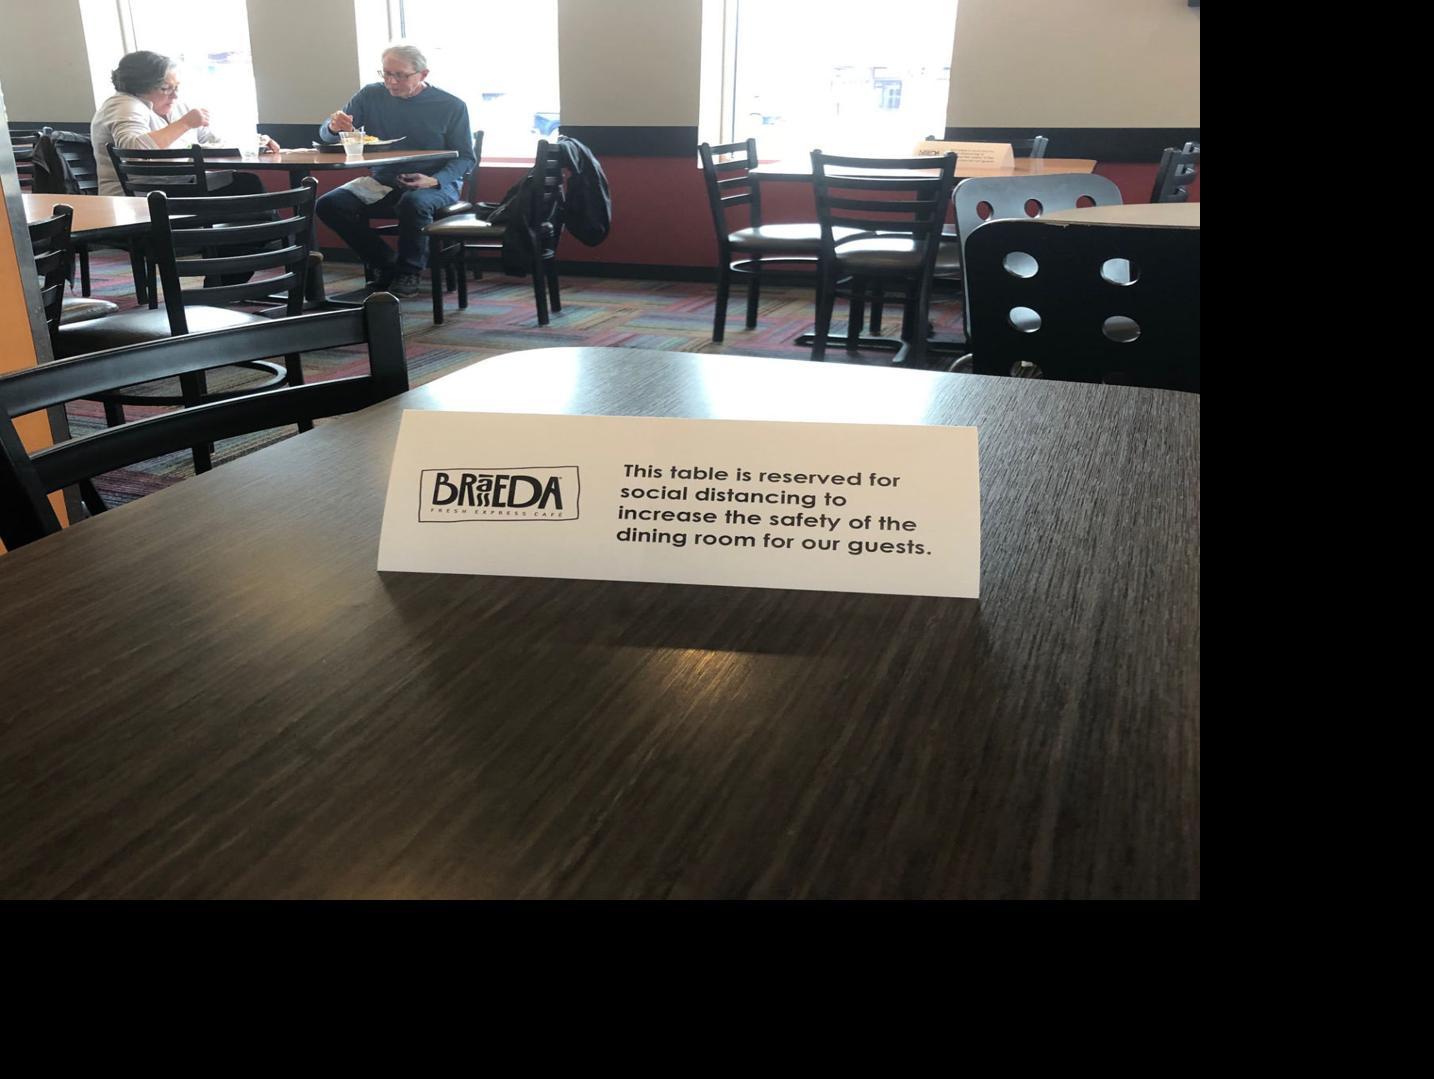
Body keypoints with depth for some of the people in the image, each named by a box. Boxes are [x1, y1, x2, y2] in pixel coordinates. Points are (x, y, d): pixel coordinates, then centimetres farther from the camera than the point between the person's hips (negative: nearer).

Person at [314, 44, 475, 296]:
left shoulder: (452, 106, -3)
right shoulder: (371, 95, 4)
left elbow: (465, 158, -1)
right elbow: (326, 134, 7)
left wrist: (435, 180, -20)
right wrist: (334, 127, -20)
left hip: (434, 183, -4)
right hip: (381, 182, 4)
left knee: (413, 202, -40)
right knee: (329, 205, -18)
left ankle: (409, 271, -13)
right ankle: (385, 264, -2)